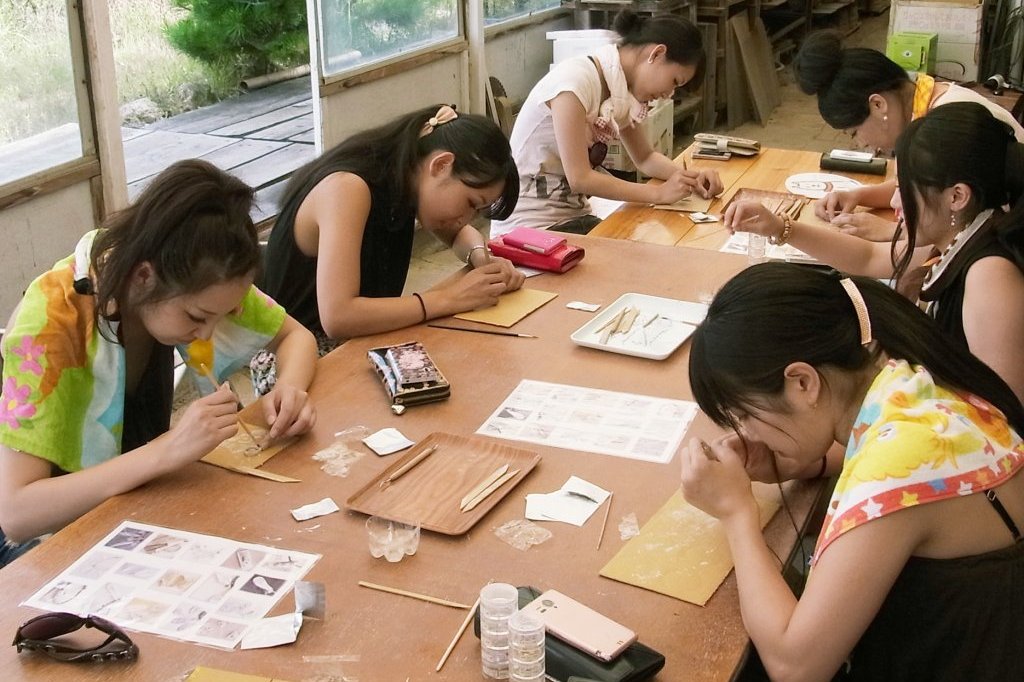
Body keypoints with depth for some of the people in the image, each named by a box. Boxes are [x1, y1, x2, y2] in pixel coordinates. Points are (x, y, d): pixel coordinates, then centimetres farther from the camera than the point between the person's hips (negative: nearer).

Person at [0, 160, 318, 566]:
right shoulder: (51, 324, -30)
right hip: (46, 534, -6)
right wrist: (166, 451, -42)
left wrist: (290, 388, -21)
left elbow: (295, 336, 1)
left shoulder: (193, 281, -15)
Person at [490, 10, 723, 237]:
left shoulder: (621, 90, 3)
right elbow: (579, 178, -23)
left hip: (573, 218, 8)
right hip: (528, 228, -8)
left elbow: (645, 158, 16)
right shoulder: (575, 80, -20)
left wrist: (688, 177, -3)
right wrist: (660, 193, -18)